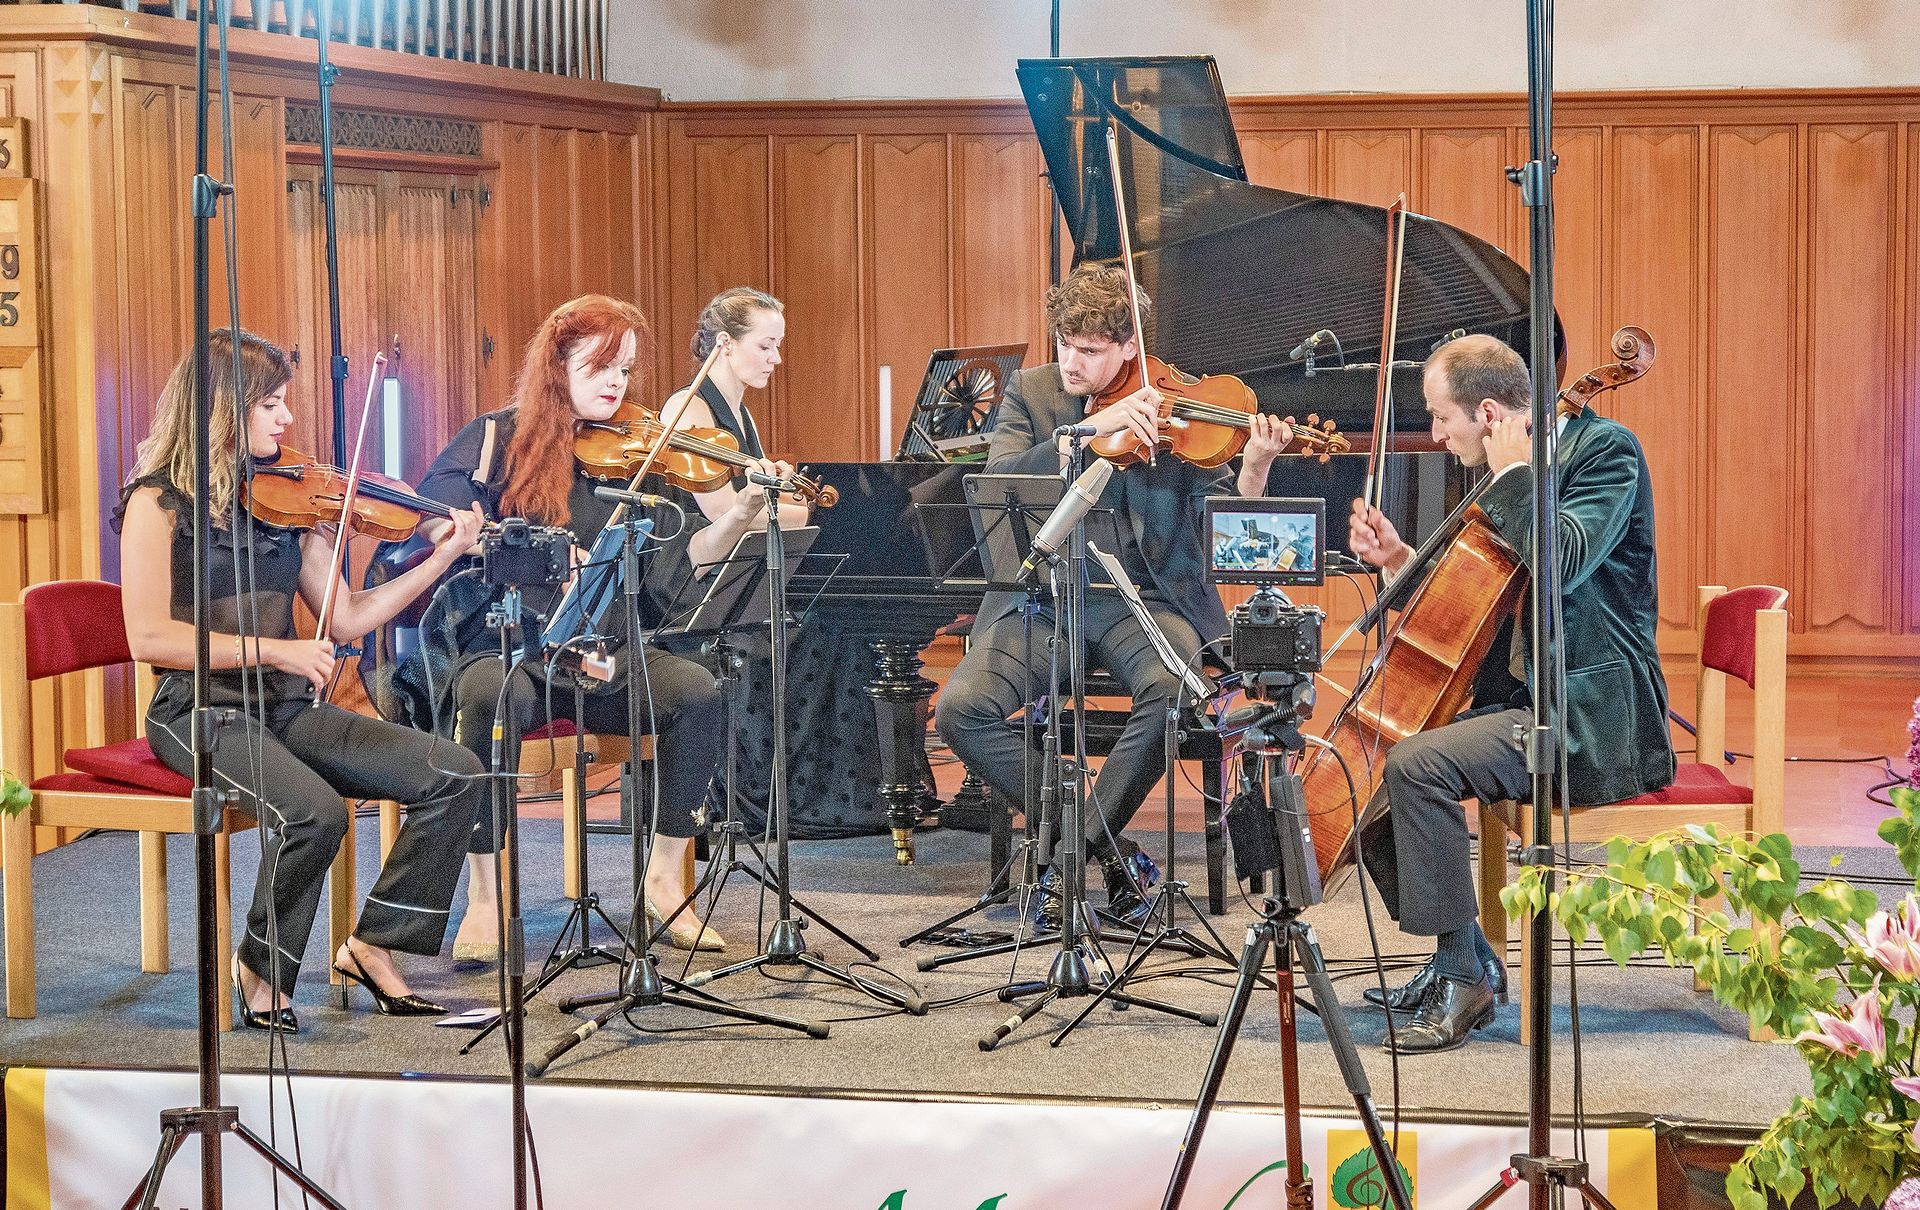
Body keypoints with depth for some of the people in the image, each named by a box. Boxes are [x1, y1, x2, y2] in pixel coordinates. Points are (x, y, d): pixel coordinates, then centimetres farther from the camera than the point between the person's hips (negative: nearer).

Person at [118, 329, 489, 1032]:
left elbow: (345, 619, 10)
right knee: (313, 812, -33)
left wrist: (442, 557, 2)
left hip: (286, 709, 6)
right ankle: (263, 974, -7)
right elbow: (148, 637, -17)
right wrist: (271, 649, -22)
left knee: (456, 775, -9)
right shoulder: (161, 502, -6)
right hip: (202, 712, -6)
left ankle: (372, 946, 2)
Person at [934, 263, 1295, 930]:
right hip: (1041, 597, 2)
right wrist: (1090, 429, -22)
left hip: (1143, 598, -2)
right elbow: (994, 480, -11)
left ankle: (1077, 847, -13)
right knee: (960, 709, -22)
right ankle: (1100, 845, -7)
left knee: (1173, 688, -34)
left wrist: (1255, 470, -26)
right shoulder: (1031, 391, 6)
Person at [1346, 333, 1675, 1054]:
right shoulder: (1516, 475, 15)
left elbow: (1562, 562, -29)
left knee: (1416, 765, -27)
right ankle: (1469, 958, 11)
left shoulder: (1605, 449, -11)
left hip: (1594, 711, -10)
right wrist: (1400, 559, 8)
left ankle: (1462, 977, -16)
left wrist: (1512, 470, -19)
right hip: (1528, 699, 10)